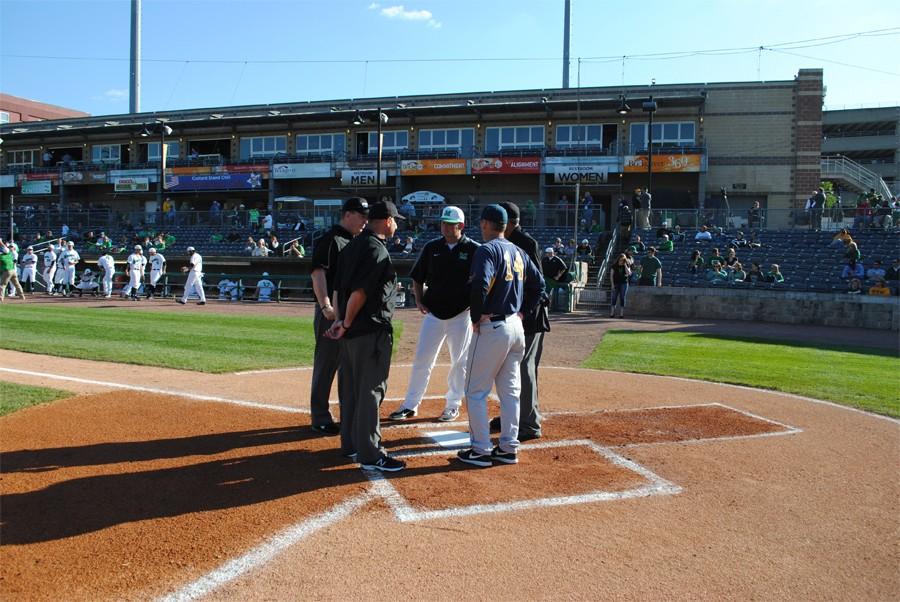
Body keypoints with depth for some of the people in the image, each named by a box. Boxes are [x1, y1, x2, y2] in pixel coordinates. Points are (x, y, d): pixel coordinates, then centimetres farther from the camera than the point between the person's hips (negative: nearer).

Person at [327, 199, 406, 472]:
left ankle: (350, 444, 27)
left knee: (350, 388, 16)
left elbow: (338, 287, 11)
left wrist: (339, 320, 4)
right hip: (372, 330, -9)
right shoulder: (377, 250, -15)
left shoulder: (351, 246, 13)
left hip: (351, 330, 9)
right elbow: (359, 291, -21)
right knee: (371, 391, -4)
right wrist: (346, 324, -11)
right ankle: (369, 455, 1)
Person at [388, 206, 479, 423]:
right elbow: (417, 277, 14)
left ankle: (453, 405, 22)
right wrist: (419, 301, 2)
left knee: (460, 362, 7)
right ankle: (410, 405, 12)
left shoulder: (474, 250, -5)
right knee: (421, 360, 3)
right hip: (433, 313, 2)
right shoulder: (432, 247, 4)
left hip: (461, 315, -2)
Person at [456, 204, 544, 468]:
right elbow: (538, 283, 18)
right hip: (516, 327, 8)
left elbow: (480, 284, -27)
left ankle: (481, 450, 5)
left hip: (492, 327, -8)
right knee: (509, 391, 14)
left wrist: (476, 317, -16)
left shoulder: (487, 250, -12)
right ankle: (509, 448, 19)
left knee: (476, 391, 3)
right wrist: (523, 312, 16)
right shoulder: (518, 252, 12)